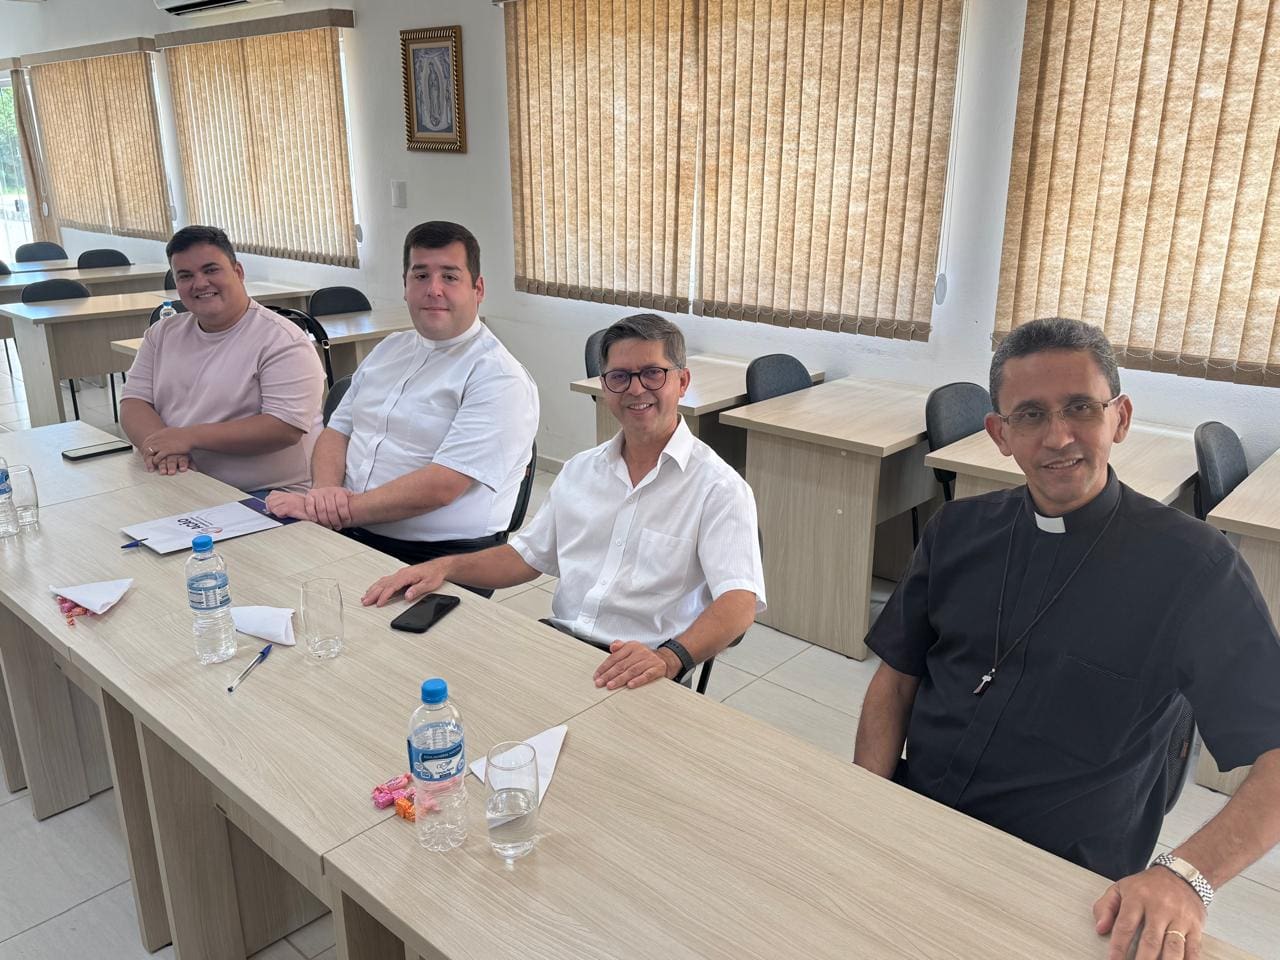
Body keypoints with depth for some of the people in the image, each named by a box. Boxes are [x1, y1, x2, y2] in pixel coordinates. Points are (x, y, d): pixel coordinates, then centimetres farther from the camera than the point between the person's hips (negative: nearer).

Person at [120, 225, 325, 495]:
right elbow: (133, 403, 9)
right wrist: (160, 446, -14)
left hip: (267, 495, -7)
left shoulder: (282, 341, -8)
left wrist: (190, 437, -19)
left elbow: (285, 428, -18)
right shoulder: (162, 334, 14)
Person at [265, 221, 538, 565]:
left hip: (436, 558, -6)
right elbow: (337, 431, 16)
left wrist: (343, 510, -20)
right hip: (348, 534, 7)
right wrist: (325, 489, -6)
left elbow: (440, 488, -19)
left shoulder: (499, 378, -10)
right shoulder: (388, 350, 17)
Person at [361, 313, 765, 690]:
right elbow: (527, 555, 22)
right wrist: (445, 567, 6)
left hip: (637, 674, -5)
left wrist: (669, 658, -35)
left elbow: (740, 601, -16)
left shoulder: (718, 488, -6)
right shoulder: (581, 469, 17)